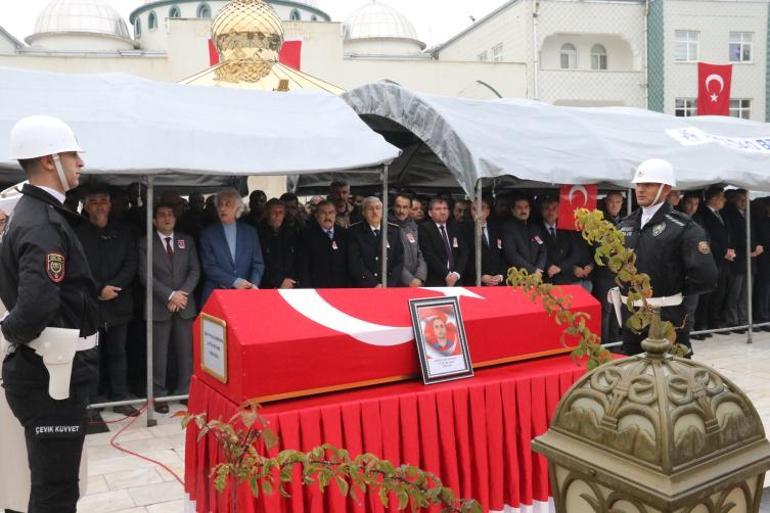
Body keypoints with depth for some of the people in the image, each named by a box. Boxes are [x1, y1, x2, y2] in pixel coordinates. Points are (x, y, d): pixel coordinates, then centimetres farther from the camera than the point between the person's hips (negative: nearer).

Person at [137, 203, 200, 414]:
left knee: (186, 351, 3)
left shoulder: (187, 241, 12)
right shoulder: (145, 243, 3)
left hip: (185, 305, 2)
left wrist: (182, 293, -9)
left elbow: (195, 270, 6)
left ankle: (185, 392, 13)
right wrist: (170, 295, -12)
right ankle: (159, 395, 8)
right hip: (159, 306, -2)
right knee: (159, 354, 0)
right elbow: (145, 275, -5)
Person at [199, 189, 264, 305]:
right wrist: (234, 281, -15)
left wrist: (254, 284, -14)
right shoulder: (208, 234, 1)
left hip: (244, 293, 1)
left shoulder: (250, 232, 7)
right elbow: (209, 266, -6)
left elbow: (258, 263, 4)